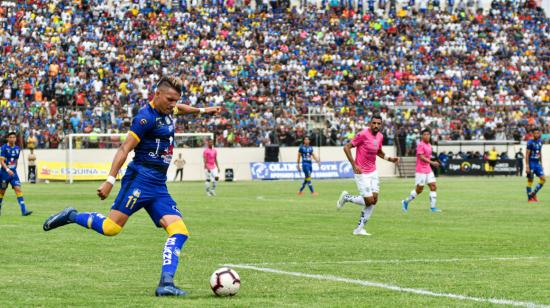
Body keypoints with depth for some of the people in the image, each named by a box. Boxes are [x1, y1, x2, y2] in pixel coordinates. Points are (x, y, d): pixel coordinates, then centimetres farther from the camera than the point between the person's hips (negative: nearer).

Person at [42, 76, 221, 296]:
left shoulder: (167, 111, 15)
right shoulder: (146, 117, -12)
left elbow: (179, 108, 43)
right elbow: (124, 149, -16)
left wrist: (202, 110, 48)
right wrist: (110, 180, -21)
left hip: (159, 185, 8)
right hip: (140, 178, -8)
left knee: (180, 232, -9)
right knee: (111, 227, -15)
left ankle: (166, 283, -15)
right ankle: (72, 216, 11)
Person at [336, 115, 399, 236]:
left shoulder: (380, 137, 6)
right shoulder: (363, 135, -17)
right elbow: (346, 147, -15)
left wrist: (390, 159, 7)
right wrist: (354, 165, -21)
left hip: (373, 172, 7)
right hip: (362, 173, -7)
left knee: (374, 200, 2)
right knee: (369, 201, -9)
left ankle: (359, 228, 11)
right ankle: (346, 197, 16)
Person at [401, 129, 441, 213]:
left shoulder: (429, 145, 13)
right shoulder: (420, 145, -13)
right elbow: (421, 157, -21)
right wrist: (432, 162, -27)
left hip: (428, 170, 8)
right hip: (421, 170, -8)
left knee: (433, 187, -2)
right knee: (419, 189, -2)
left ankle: (433, 207, 0)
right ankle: (406, 202, 16)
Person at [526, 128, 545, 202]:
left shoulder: (540, 141, 8)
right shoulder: (530, 142, -12)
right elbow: (527, 154, -14)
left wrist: (541, 163, 17)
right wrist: (527, 166, -19)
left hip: (537, 163, 7)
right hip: (531, 163, -7)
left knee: (543, 179, -2)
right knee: (530, 180, -1)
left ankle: (533, 194, 10)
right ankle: (529, 198, 6)